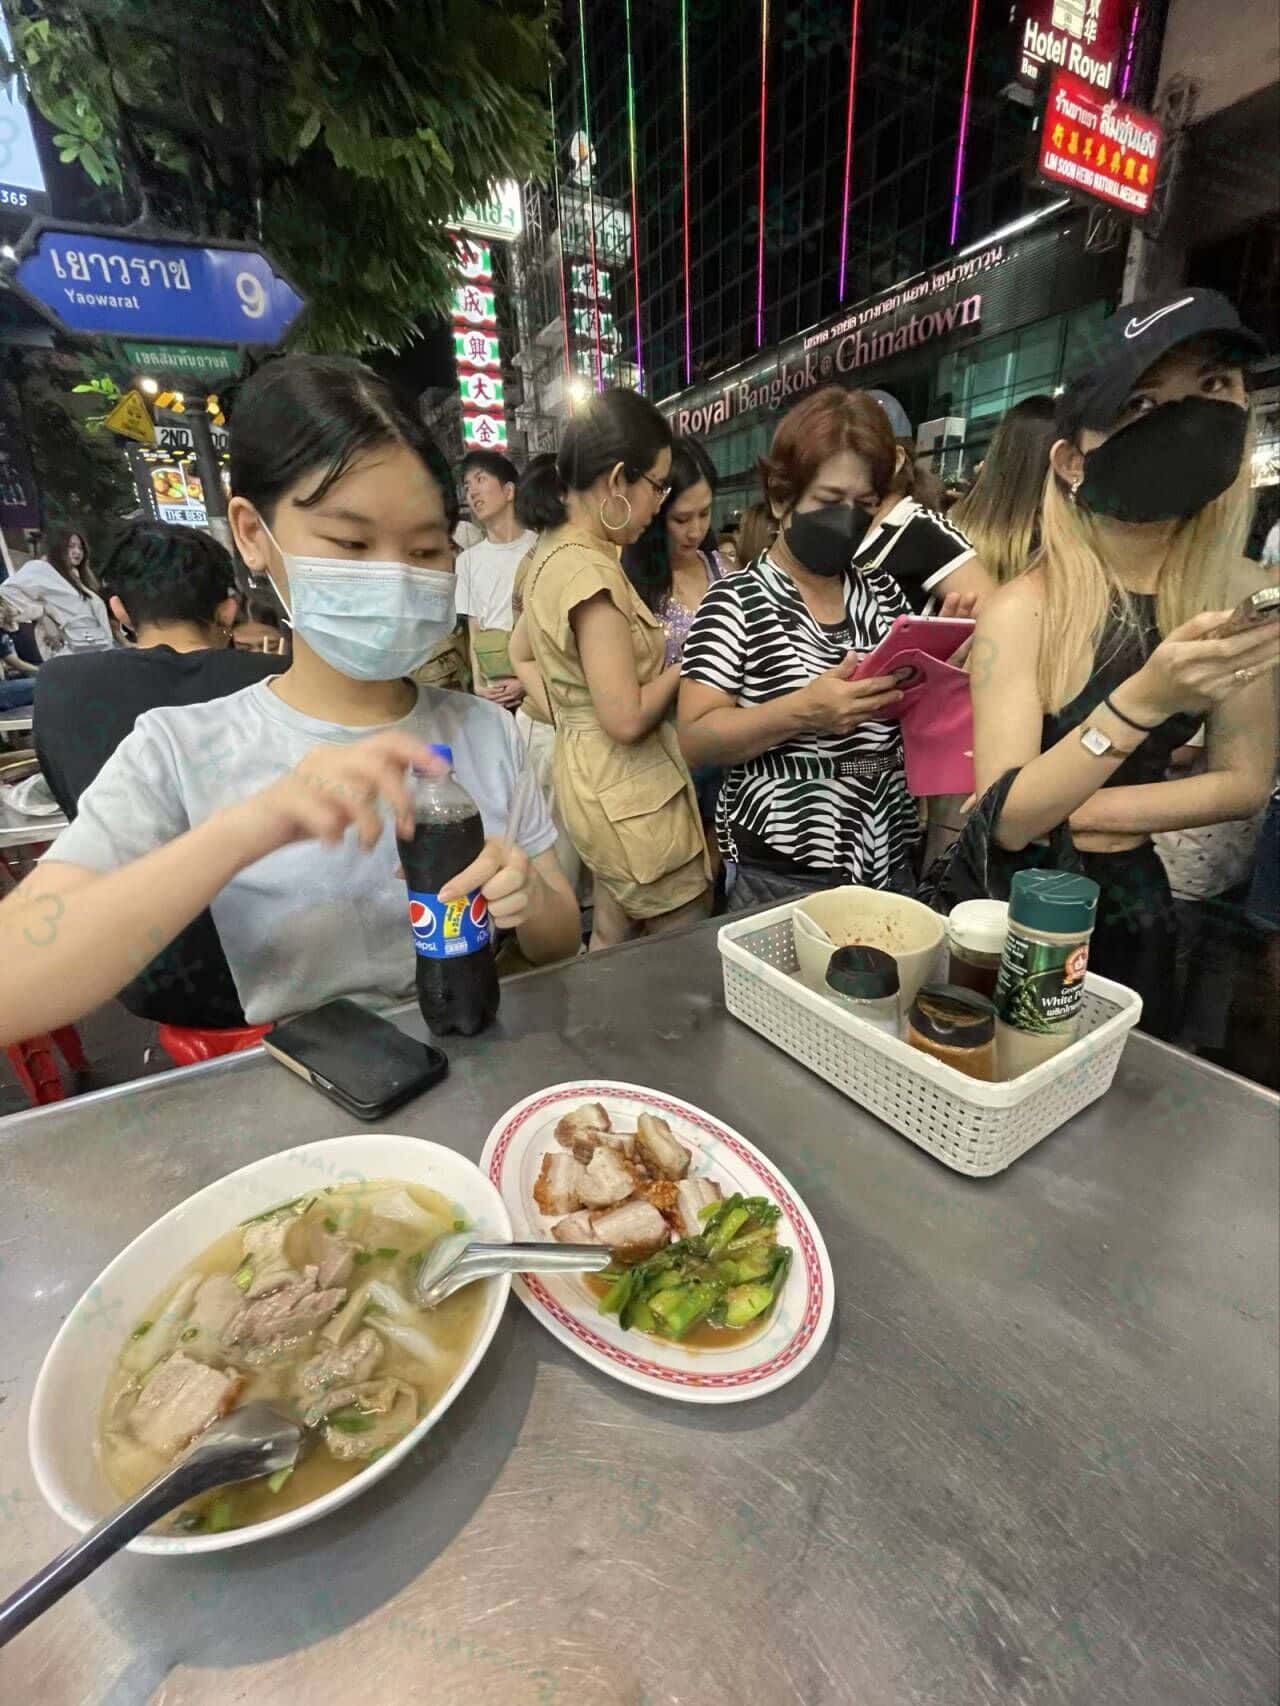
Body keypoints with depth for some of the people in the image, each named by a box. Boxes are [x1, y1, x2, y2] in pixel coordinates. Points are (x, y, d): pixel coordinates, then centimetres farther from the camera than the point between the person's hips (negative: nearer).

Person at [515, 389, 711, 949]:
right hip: (634, 799, -10)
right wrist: (681, 667, -7)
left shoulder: (552, 551, 8)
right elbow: (627, 719, -25)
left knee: (610, 945, 23)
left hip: (589, 776, 10)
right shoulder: (590, 571, -21)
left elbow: (520, 655, 21)